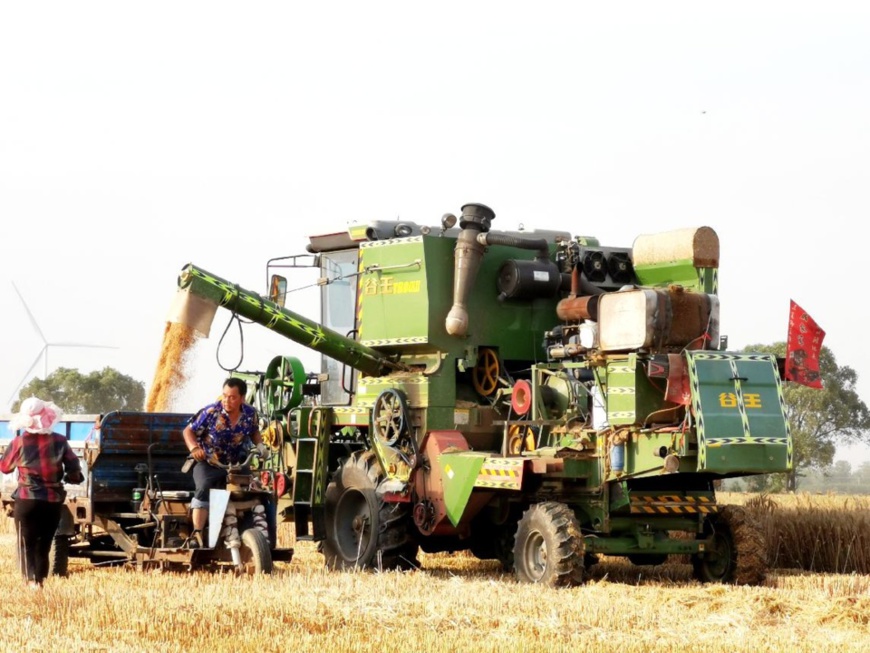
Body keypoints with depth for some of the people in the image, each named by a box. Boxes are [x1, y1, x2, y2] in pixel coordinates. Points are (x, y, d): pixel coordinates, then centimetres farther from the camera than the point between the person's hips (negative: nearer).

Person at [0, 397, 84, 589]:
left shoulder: (19, 442, -7)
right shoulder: (59, 441, -4)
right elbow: (74, 470, -3)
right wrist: (69, 478, 19)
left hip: (26, 500, -2)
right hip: (53, 501, 2)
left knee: (27, 544, 4)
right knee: (44, 544, 17)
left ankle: (31, 580, -13)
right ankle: (40, 580, 20)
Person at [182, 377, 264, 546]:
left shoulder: (250, 414, -3)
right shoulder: (210, 412, -15)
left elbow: (254, 432, 17)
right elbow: (189, 431, -8)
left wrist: (259, 444, -5)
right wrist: (194, 448, -28)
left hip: (236, 464, 4)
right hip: (208, 464, -4)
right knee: (204, 488, -31)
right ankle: (197, 533, -31)